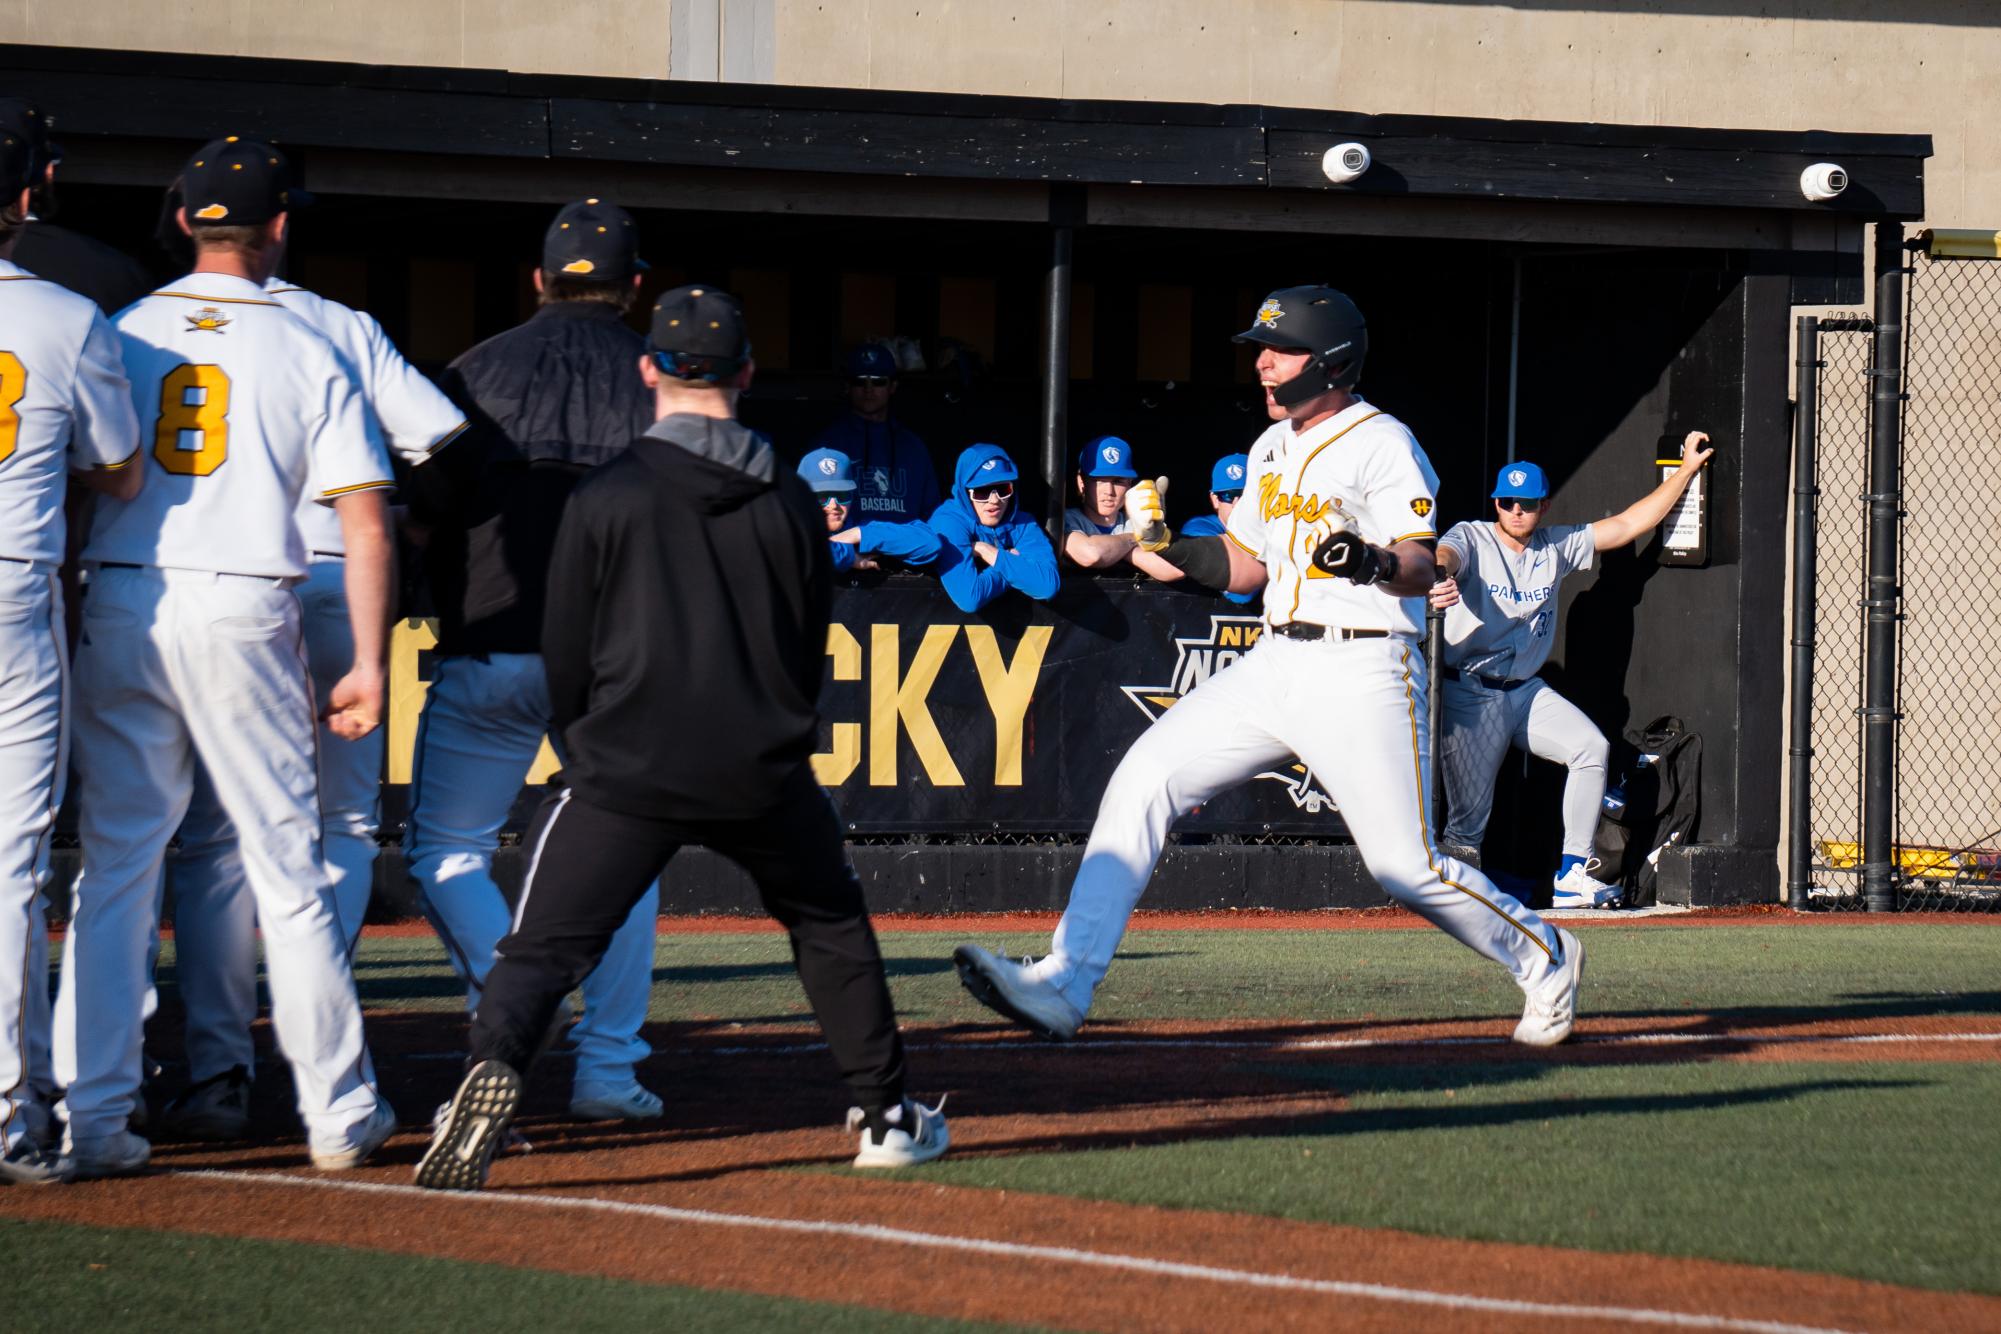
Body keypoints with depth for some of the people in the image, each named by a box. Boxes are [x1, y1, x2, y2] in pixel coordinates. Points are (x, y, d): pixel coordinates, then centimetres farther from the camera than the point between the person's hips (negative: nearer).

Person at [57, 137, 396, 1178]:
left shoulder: (117, 337, 6)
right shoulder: (306, 354, 3)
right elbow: (366, 521, -2)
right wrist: (369, 664, -1)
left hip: (120, 611, 1)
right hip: (244, 616, -1)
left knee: (113, 863, 5)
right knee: (287, 865, 7)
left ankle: (89, 1117, 0)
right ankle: (338, 1112, 12)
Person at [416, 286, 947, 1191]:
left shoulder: (608, 497, -3)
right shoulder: (790, 504, 5)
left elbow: (566, 656, 2)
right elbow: (811, 652, 13)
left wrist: (591, 753, 19)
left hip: (628, 775, -2)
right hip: (762, 776, 3)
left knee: (543, 948, -5)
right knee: (831, 925, 23)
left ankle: (494, 1066, -31)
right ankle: (885, 1113, 24)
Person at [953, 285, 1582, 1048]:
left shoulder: (1382, 443, -9)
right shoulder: (1273, 447, 16)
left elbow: (1421, 571, -17)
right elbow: (1243, 565, 22)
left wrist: (1373, 564, -39)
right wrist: (1163, 542, 5)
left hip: (1361, 670, -8)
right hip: (1275, 664, 8)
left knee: (1405, 869, -8)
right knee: (1143, 779, -6)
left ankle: (1543, 959, 19)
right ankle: (1065, 984, -10)